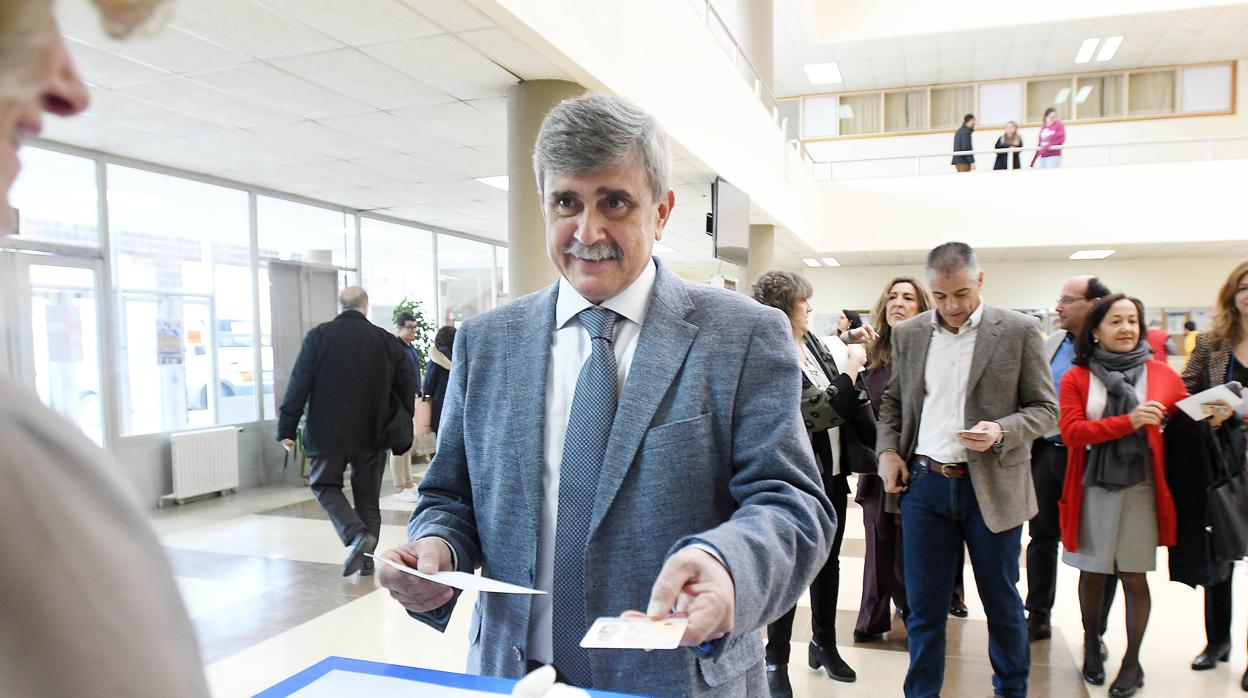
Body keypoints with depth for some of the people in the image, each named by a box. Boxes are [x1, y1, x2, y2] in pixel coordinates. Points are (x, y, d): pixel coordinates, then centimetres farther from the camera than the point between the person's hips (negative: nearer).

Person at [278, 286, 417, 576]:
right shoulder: (386, 340, 1)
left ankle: (357, 535, -9)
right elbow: (407, 387, 4)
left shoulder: (319, 336, -4)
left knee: (325, 485, 13)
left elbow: (299, 384, -6)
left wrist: (287, 428, -1)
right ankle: (366, 558, 16)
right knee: (368, 495, 13)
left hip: (329, 432, -2)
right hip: (373, 433, 2)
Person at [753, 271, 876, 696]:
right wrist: (848, 373, -17)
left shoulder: (815, 343, 5)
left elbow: (848, 405, 14)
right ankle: (776, 661, 19)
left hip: (833, 473, 7)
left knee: (828, 561, 18)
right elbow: (811, 415, -23)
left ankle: (824, 644, 36)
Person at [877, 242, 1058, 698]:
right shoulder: (908, 334, 6)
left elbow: (1045, 408, -1)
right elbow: (892, 401, 16)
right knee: (924, 608, 9)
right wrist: (887, 450, 1)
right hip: (924, 484, 2)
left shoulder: (1018, 331, -3)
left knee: (1002, 604, 15)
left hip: (993, 487, -1)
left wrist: (1002, 431, -20)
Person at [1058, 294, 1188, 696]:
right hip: (1092, 489, 0)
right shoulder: (1076, 378, -1)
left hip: (1140, 488, 0)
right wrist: (1129, 422, -20)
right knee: (1092, 572, 11)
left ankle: (1132, 662, 20)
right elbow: (1070, 432, -11)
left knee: (1134, 576, 5)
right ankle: (1091, 647, 31)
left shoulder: (1161, 374, 3)